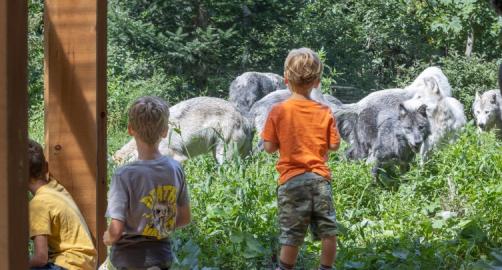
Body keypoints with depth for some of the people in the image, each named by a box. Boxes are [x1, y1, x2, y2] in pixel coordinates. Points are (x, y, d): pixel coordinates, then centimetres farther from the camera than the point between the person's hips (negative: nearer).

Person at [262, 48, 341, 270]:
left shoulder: (278, 111, -6)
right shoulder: (324, 112, 0)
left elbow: (269, 147, -4)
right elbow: (334, 145, 3)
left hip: (292, 179, -1)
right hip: (320, 177, 1)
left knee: (291, 234, 2)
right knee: (328, 230, 9)